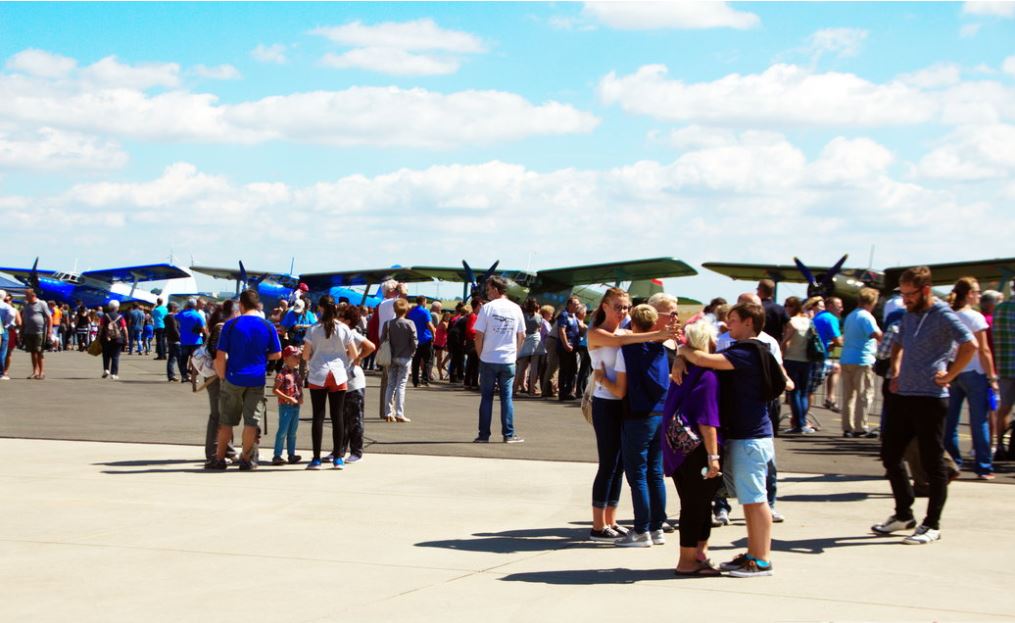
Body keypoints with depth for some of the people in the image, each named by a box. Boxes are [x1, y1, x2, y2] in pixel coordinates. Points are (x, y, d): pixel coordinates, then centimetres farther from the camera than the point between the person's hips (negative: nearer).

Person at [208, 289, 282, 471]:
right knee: (252, 420, 6)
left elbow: (220, 357, -6)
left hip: (234, 379, 0)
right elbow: (276, 354, 4)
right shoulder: (268, 326, -2)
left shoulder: (231, 325, -5)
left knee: (226, 420, 10)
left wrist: (222, 376, 6)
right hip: (256, 380, 0)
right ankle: (246, 459, 9)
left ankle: (219, 458, 13)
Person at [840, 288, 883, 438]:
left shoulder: (850, 317, 16)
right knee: (865, 394, -3)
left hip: (846, 359, 8)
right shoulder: (866, 317, -10)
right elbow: (877, 335, -24)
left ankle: (847, 427, 12)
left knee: (848, 395, 11)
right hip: (862, 360, -8)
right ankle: (860, 427, -6)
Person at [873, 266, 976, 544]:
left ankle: (932, 525, 7)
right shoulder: (909, 315, 13)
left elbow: (970, 345, -24)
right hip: (903, 396, 9)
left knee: (932, 462, -1)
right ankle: (903, 514, 25)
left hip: (930, 398, -9)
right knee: (890, 455, 12)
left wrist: (949, 375, -18)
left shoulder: (942, 315, -11)